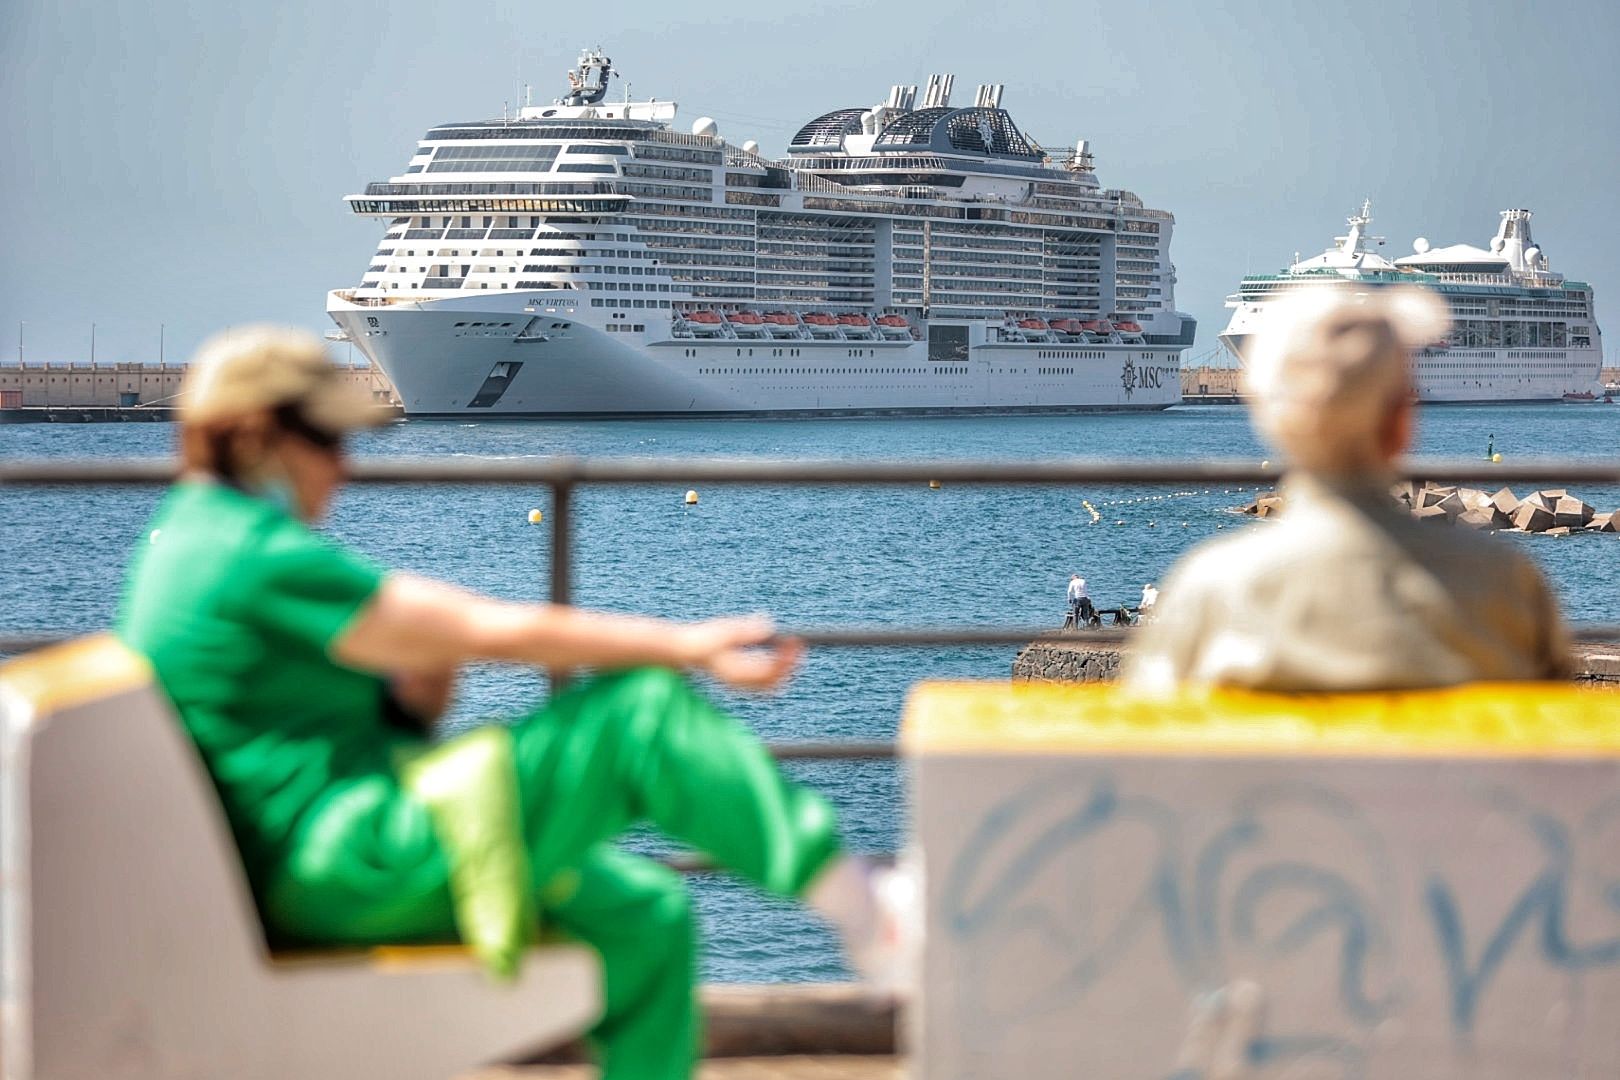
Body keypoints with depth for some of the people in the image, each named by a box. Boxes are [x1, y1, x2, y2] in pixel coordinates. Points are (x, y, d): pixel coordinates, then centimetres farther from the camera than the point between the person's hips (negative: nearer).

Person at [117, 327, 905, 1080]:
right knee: (641, 712, -14)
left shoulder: (184, 537, 16)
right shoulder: (263, 557, -17)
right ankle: (848, 897, -6)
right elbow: (491, 630, -15)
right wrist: (687, 645, -11)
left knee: (645, 917, 8)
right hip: (348, 863, -11)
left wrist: (411, 694, -1)